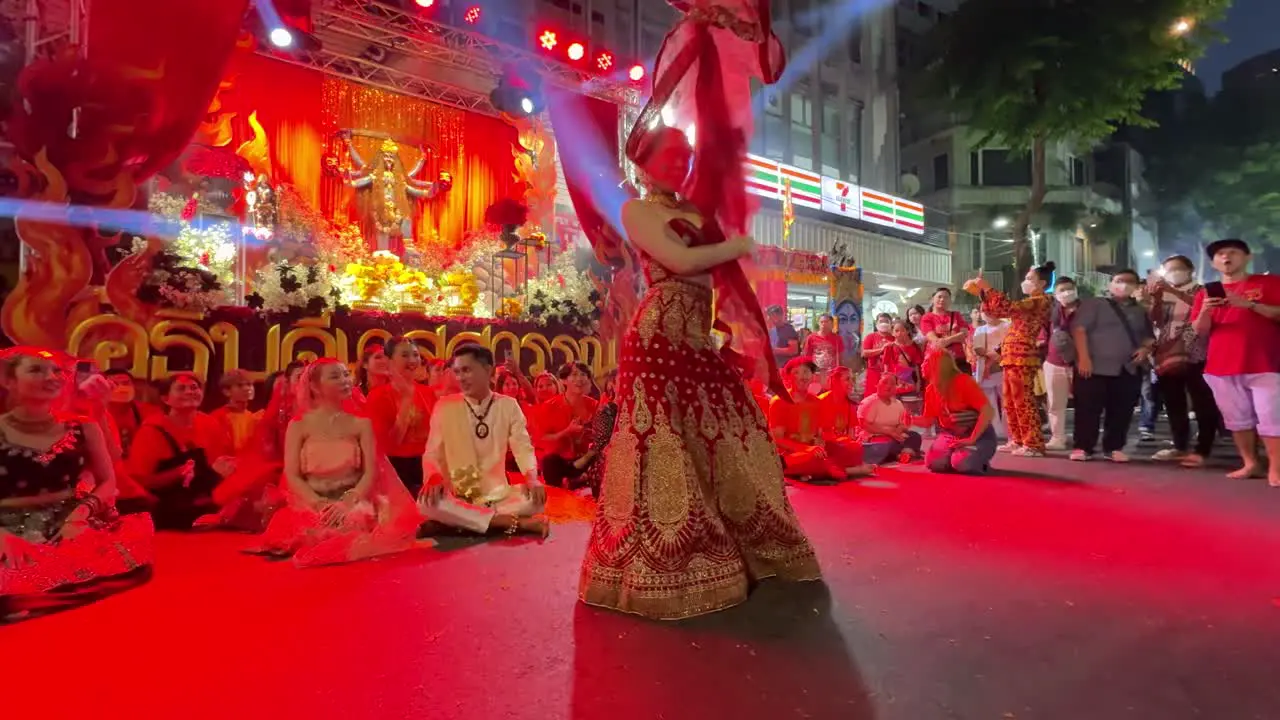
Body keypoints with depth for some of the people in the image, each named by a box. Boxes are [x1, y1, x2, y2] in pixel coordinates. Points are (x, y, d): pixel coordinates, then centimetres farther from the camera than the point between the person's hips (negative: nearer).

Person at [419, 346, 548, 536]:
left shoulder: (508, 405, 4)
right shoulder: (444, 406, 2)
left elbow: (523, 447, -2)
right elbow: (432, 453, 1)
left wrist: (531, 477, -23)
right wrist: (434, 477, -22)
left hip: (497, 496, 1)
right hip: (457, 497, 0)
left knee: (537, 496, -27)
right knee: (427, 501, -33)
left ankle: (457, 522, -24)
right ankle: (515, 522, -29)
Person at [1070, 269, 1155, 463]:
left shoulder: (1141, 311, 19)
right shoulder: (1094, 304, 3)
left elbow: (1149, 336, 25)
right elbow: (1078, 329, -6)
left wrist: (1146, 349, 1)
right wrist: (1084, 357, -15)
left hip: (1129, 370, 5)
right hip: (1096, 367, -5)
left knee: (1121, 411, 5)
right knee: (1088, 409, -4)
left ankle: (1114, 448, 15)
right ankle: (1082, 447, 1)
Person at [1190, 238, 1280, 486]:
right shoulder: (1206, 293, 14)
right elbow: (1200, 332, 9)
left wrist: (1249, 304, -14)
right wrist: (1205, 311, -10)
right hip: (1221, 367, 3)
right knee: (1238, 419, 7)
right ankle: (1251, 464, 14)